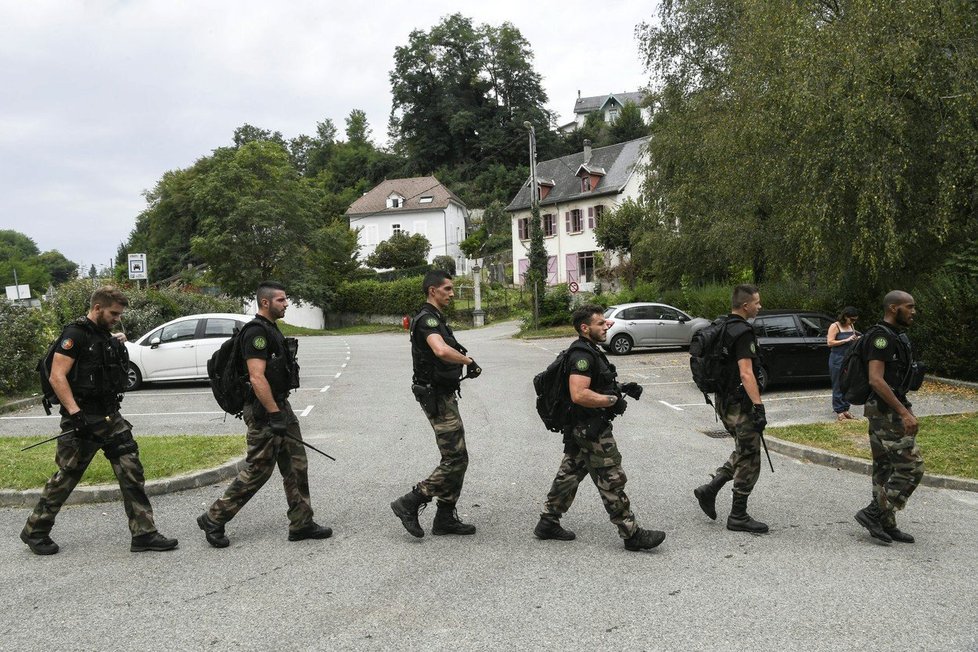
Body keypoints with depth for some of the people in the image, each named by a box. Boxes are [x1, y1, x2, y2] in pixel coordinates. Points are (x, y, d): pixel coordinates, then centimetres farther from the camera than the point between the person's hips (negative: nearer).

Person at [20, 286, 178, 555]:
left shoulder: (107, 336, 14)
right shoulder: (76, 334, -11)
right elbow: (57, 377, -19)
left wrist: (119, 344, 13)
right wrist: (75, 413, -25)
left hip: (110, 417, 7)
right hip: (83, 419, -7)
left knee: (132, 472, 0)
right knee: (67, 476, 3)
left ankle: (144, 534, 2)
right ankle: (35, 531, 22)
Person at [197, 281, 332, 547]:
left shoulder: (270, 329, 16)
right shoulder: (256, 332, -16)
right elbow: (257, 378, -25)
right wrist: (275, 415, -25)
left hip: (280, 406, 10)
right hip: (264, 411, -10)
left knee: (296, 466, 9)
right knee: (257, 470, -4)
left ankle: (302, 524, 15)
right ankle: (213, 520, 9)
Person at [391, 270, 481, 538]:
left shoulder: (437, 320, 16)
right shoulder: (427, 319, -18)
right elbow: (441, 350, -37)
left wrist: (464, 360, 7)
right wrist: (468, 360, -22)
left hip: (444, 396, 11)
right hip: (437, 398, -11)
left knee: (456, 458, 13)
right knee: (455, 459, -9)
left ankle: (445, 518, 18)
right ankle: (409, 504, -4)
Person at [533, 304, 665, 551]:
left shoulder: (589, 351, 14)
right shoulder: (582, 355, -20)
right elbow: (579, 394, -31)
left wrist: (621, 388, 12)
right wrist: (613, 401, -22)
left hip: (580, 429, 11)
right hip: (591, 431, -11)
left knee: (568, 475, 16)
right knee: (612, 481, -4)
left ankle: (547, 523, 24)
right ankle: (632, 535, 2)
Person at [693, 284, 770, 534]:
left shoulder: (722, 328, 11)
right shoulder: (742, 332, -19)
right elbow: (746, 374, -26)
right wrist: (759, 407, -27)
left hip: (724, 400, 9)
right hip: (739, 403, -9)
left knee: (743, 452, 21)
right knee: (749, 459, 1)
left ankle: (709, 490, 15)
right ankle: (738, 517, 8)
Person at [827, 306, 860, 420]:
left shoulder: (851, 326, 11)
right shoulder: (835, 326, -8)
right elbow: (830, 342, -15)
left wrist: (857, 339, 3)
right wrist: (846, 340, -19)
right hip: (838, 360, -6)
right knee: (838, 386, -1)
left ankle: (845, 409, 15)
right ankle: (839, 411, 4)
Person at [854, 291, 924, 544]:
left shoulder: (895, 336, 15)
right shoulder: (881, 337, -17)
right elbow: (876, 380, -26)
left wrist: (902, 410, 22)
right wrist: (904, 412, -27)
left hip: (883, 412, 10)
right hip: (888, 412, -10)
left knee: (885, 468, 12)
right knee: (911, 467, -8)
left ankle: (886, 525, 18)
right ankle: (873, 513, -3)